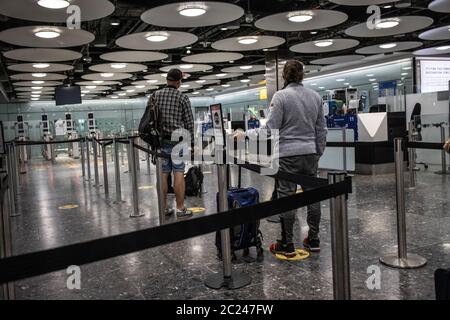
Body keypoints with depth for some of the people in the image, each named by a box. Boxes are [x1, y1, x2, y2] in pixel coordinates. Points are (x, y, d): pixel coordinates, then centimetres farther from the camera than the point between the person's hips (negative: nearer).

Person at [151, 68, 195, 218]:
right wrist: (189, 138, 10)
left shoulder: (155, 95, 7)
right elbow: (189, 121, -2)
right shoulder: (182, 98, -3)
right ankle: (180, 208, 0)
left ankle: (164, 208, 13)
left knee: (163, 174, 6)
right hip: (176, 140, -4)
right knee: (178, 174, -3)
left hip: (160, 140, 4)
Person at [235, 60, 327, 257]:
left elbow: (270, 129, -12)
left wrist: (245, 135, -3)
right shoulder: (316, 96, 8)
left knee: (286, 198, 1)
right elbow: (321, 130, 12)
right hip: (310, 153, 5)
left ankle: (287, 245, 9)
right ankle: (314, 241, 21)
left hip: (288, 154, -5)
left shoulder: (281, 96, -8)